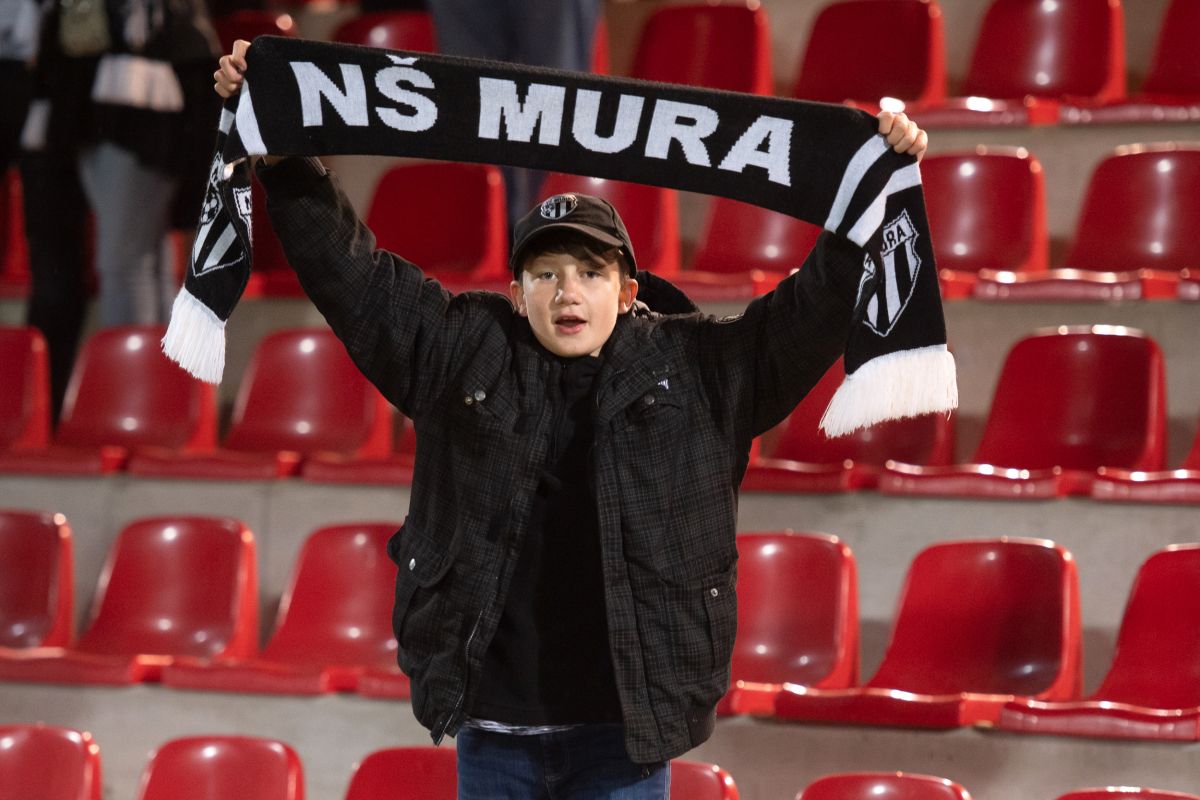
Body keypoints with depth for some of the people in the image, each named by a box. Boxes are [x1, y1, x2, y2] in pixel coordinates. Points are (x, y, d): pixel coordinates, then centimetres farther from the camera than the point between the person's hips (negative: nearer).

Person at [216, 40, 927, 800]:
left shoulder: (698, 371, 2)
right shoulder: (466, 355, 4)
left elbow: (813, 309, -4)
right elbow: (349, 268, 5)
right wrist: (283, 156, 0)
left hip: (626, 732, -1)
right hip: (495, 726, 2)